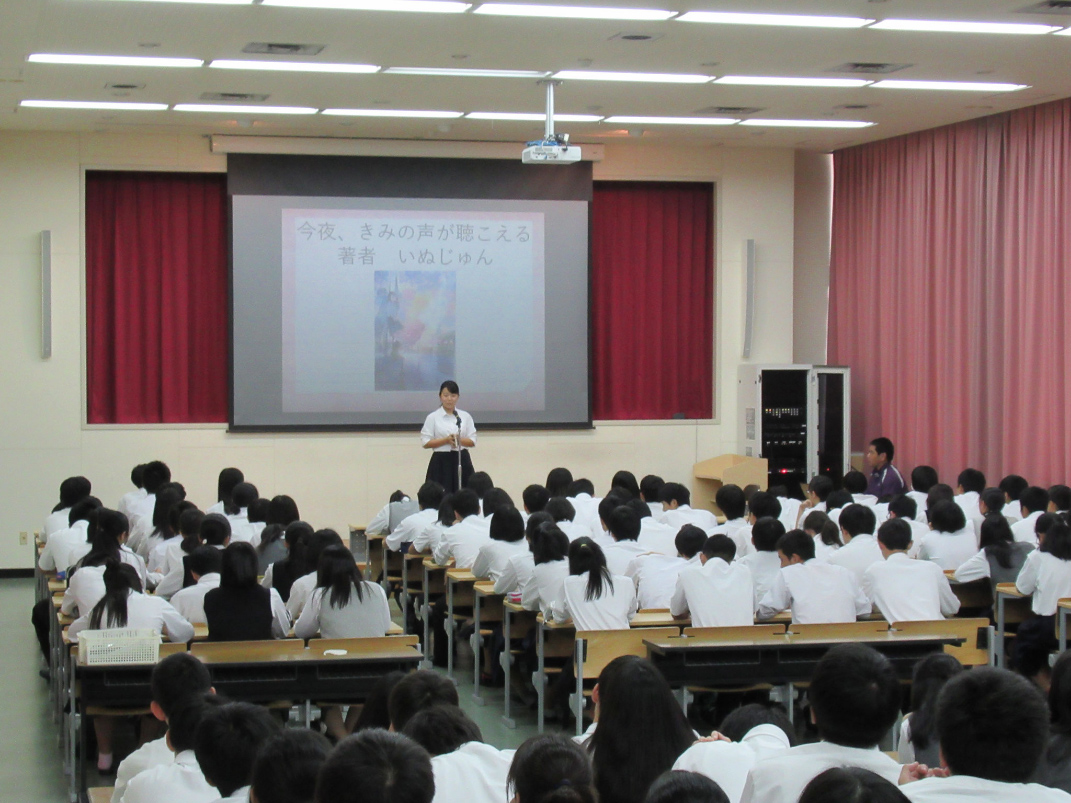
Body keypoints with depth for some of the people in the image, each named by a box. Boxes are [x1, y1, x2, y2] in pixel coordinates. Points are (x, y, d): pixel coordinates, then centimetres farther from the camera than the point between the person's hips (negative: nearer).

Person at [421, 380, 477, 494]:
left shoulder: (465, 416, 6)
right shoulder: (432, 418, 0)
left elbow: (472, 441, 5)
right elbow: (426, 443, -4)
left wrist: (459, 440, -15)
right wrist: (446, 440, -16)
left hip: (461, 460, 2)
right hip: (441, 462, -2)